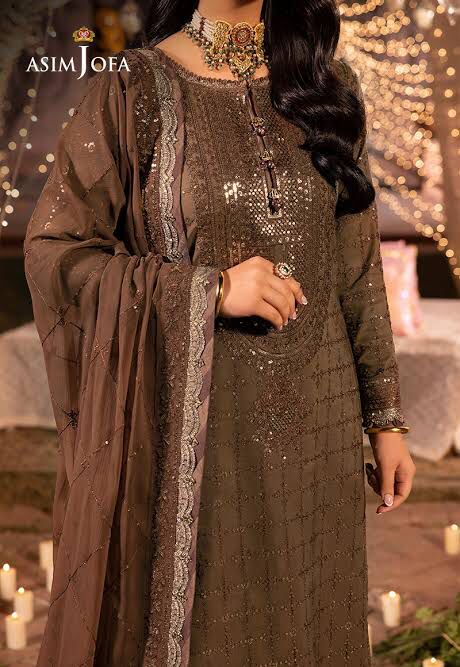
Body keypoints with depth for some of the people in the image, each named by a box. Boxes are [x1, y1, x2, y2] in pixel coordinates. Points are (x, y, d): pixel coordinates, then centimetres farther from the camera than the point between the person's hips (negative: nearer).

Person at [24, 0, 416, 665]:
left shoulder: (328, 84, 6)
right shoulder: (136, 88, -5)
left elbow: (357, 267, 9)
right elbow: (51, 249, -7)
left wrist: (385, 414, 8)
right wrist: (210, 289, -16)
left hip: (316, 422, 4)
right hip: (190, 423, -3)